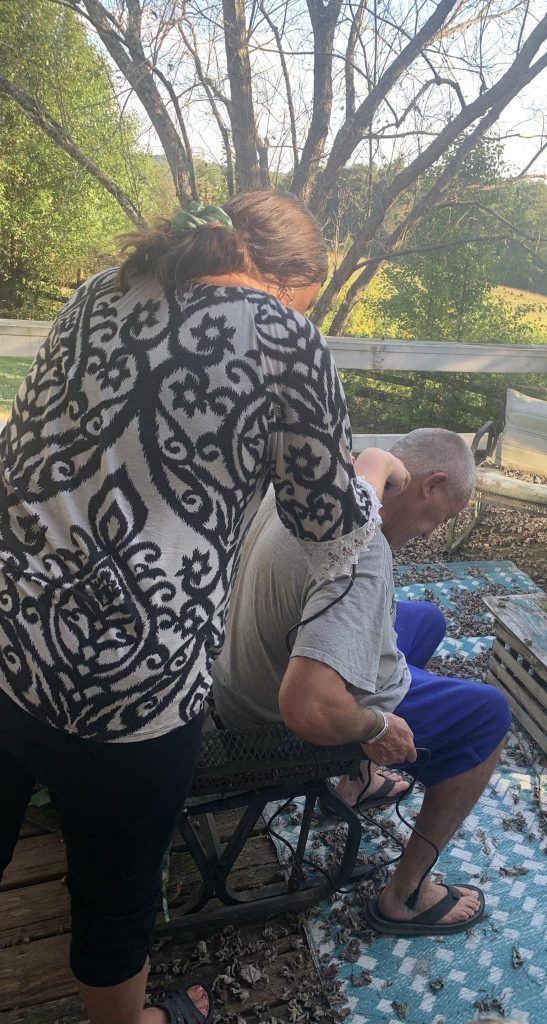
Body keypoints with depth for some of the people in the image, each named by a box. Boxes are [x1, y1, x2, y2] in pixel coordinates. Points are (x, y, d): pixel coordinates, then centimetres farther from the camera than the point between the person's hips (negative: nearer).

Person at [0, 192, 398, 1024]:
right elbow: (330, 524, 0)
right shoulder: (282, 337, -8)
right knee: (117, 886, 22)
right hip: (126, 673, -6)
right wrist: (380, 473, 21)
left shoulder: (101, 294, 9)